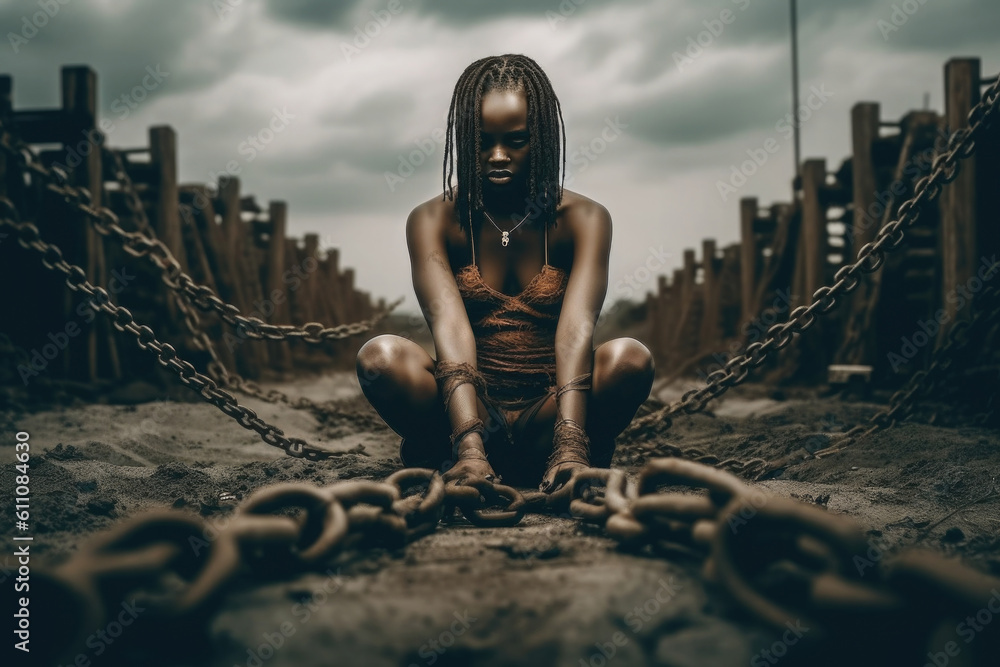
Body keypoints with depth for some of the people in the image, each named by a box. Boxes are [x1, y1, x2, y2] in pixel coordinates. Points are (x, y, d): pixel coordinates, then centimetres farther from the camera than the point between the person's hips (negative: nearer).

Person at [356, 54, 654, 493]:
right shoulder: (432, 222, -4)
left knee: (630, 359, -30)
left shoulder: (583, 220, -3)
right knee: (380, 357, -29)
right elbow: (450, 328, -20)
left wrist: (570, 446, -36)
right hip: (467, 410, 0)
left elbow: (576, 328, -20)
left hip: (544, 419, 0)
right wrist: (469, 445, -36)